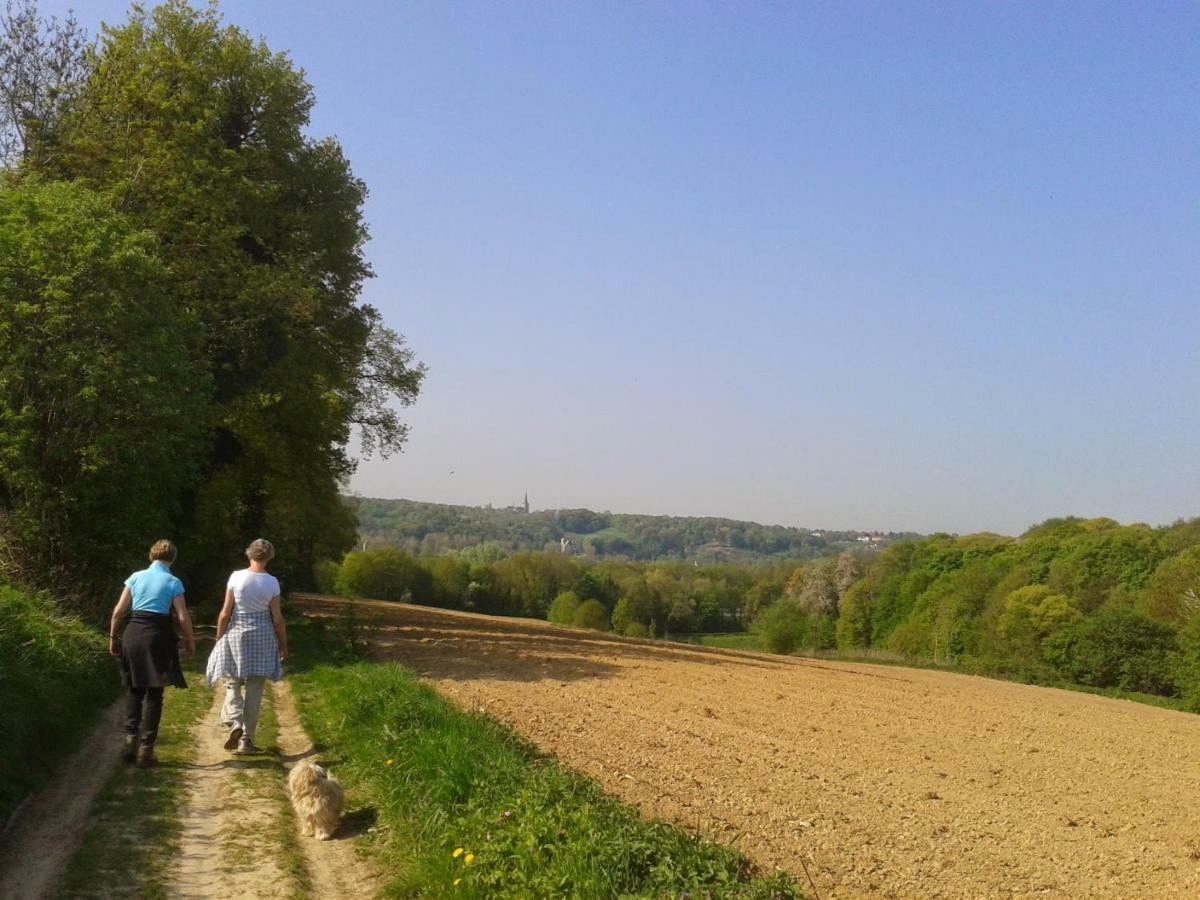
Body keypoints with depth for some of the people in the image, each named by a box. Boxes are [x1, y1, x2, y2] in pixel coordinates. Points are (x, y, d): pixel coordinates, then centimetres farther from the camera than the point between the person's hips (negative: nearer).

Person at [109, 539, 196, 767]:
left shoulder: (136, 577, 6)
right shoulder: (173, 582, -2)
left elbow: (119, 610, 4)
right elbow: (183, 617, -7)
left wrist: (113, 637, 13)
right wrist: (190, 641, 6)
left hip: (133, 634, 3)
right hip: (158, 637, -3)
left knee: (134, 690, 17)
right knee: (154, 694, 5)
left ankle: (130, 738, 5)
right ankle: (146, 749, 5)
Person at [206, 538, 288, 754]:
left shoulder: (236, 577, -6)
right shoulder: (272, 582, -5)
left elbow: (225, 613, -3)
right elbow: (277, 619, -1)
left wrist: (219, 638, 9)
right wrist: (283, 645, 10)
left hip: (236, 633, 0)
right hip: (262, 636, 1)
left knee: (232, 683, 11)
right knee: (254, 690, 7)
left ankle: (235, 723, -13)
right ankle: (246, 739, 10)